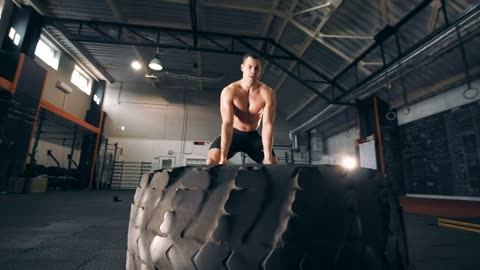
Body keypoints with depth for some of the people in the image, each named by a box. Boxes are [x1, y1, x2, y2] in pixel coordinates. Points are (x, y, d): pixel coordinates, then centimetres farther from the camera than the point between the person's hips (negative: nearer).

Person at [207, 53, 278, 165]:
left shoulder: (267, 93, -18)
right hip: (233, 133, -1)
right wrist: (223, 157, -33)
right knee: (213, 160, -25)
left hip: (253, 136, 2)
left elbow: (267, 125, -23)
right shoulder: (229, 91, -21)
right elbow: (227, 124, -28)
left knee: (273, 162, -11)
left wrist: (268, 156, -30)